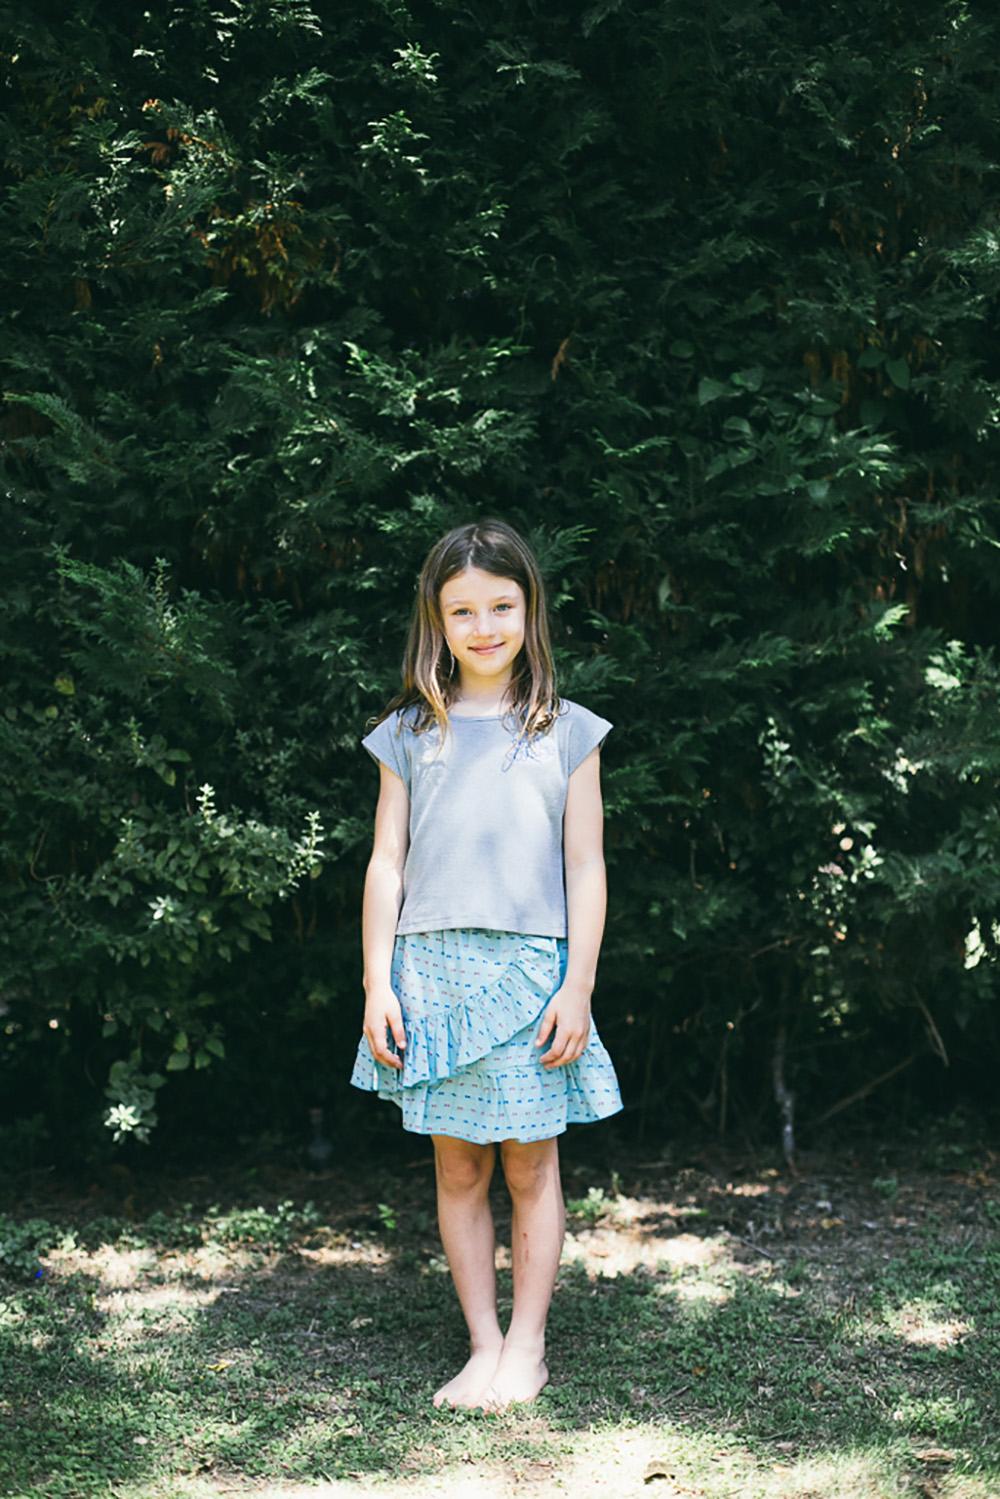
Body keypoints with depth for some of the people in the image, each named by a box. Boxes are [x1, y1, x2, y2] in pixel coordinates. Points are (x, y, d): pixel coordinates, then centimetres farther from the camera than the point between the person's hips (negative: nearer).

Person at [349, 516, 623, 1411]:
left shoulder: (566, 733, 6)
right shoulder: (409, 734, 8)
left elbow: (586, 868, 4)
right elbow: (387, 863, 7)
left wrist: (578, 984, -3)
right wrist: (378, 984, 1)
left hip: (532, 968, -1)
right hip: (433, 968, 1)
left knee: (531, 1165, 3)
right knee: (457, 1168, 5)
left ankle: (527, 1345, 15)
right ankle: (484, 1345, 15)